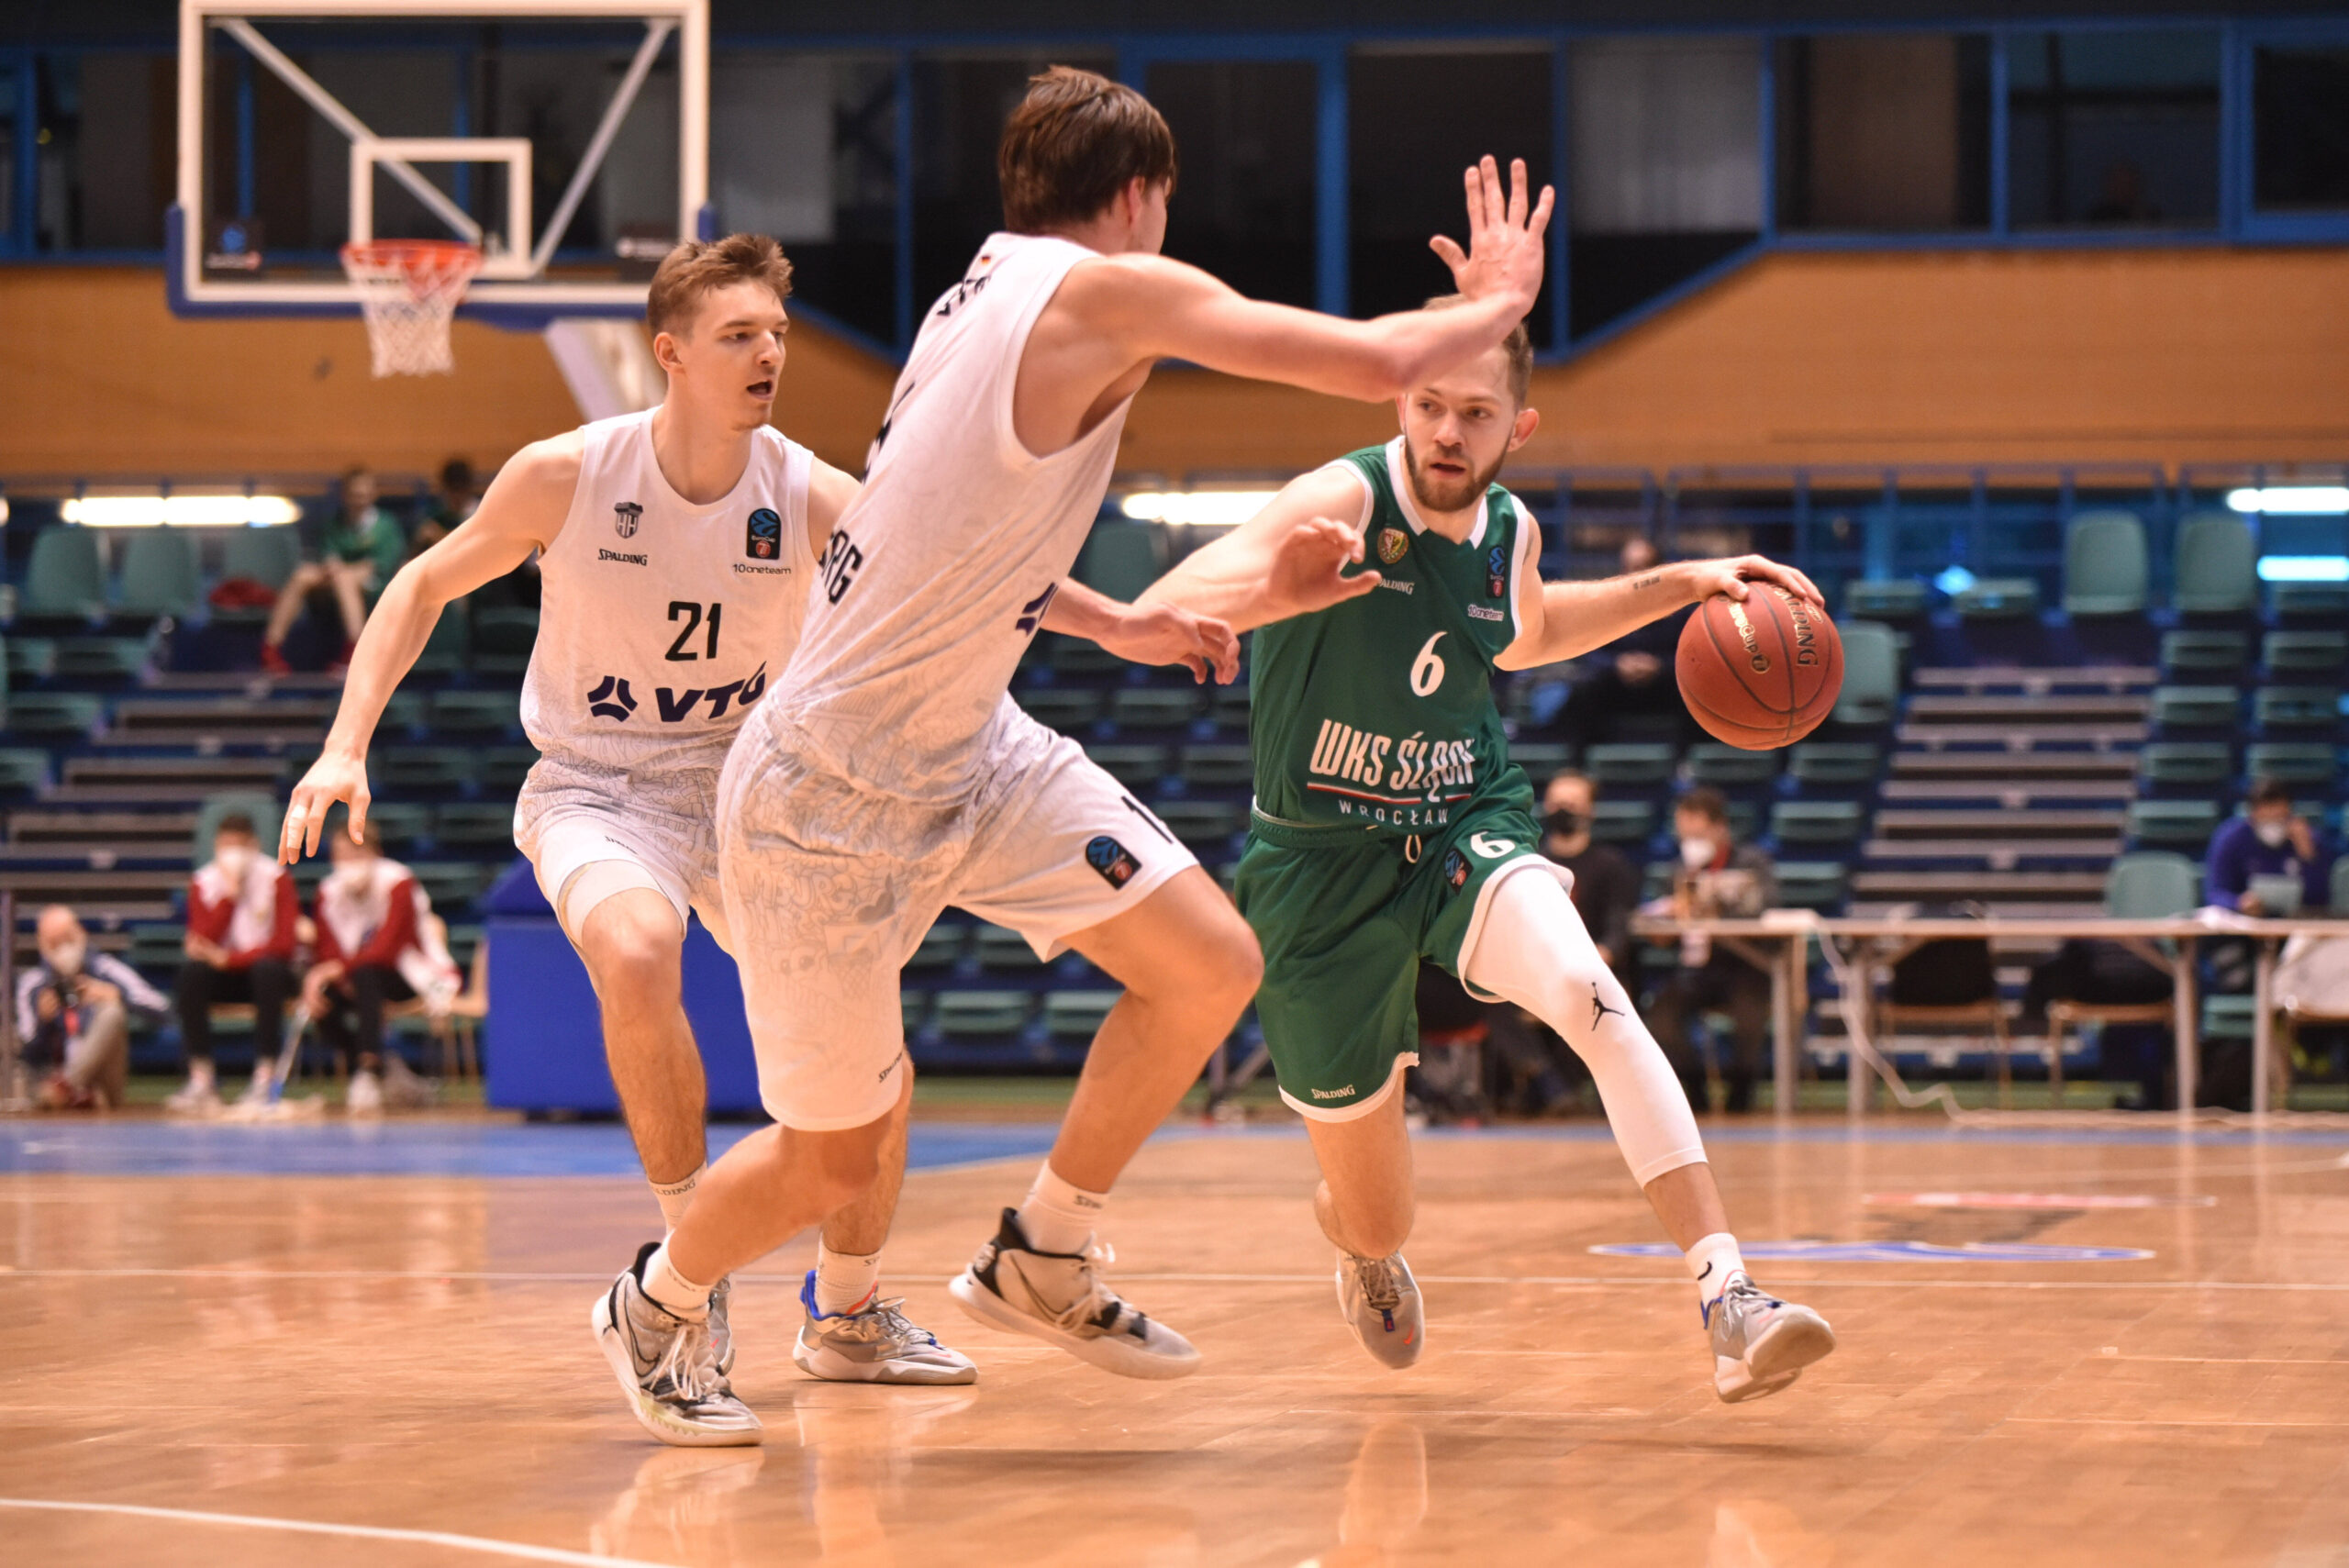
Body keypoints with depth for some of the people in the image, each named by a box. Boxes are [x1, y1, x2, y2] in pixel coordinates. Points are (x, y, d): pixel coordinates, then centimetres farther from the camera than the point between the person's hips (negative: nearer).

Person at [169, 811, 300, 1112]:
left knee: (268, 969, -36)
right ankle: (201, 1081, -29)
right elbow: (200, 942, -14)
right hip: (224, 974, 2)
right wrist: (228, 894, -21)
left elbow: (283, 943, -15)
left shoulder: (276, 878, -8)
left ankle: (264, 1080, -35)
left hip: (265, 967, -2)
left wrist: (228, 958, -25)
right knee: (191, 973, -29)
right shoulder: (203, 882, -2)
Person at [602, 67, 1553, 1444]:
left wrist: (1117, 624, 27)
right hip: (835, 796, -9)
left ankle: (1044, 1261, 16)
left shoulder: (991, 295, 9)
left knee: (1213, 966, -1)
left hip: (970, 748, 9)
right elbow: (1375, 363, -21)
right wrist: (1498, 303, -3)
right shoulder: (1109, 291, -18)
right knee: (834, 1156, 6)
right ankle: (658, 1302, 35)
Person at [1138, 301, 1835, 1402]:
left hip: (1468, 828, 3)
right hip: (1325, 862, -3)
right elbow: (1154, 616, -33)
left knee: (1591, 995, -33)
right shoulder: (1343, 504, -20)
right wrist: (1274, 585, -55)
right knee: (1378, 1225, 7)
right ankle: (1359, 1234, 49)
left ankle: (1728, 1297, -37)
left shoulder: (1510, 530, -2)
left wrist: (1679, 586, 13)